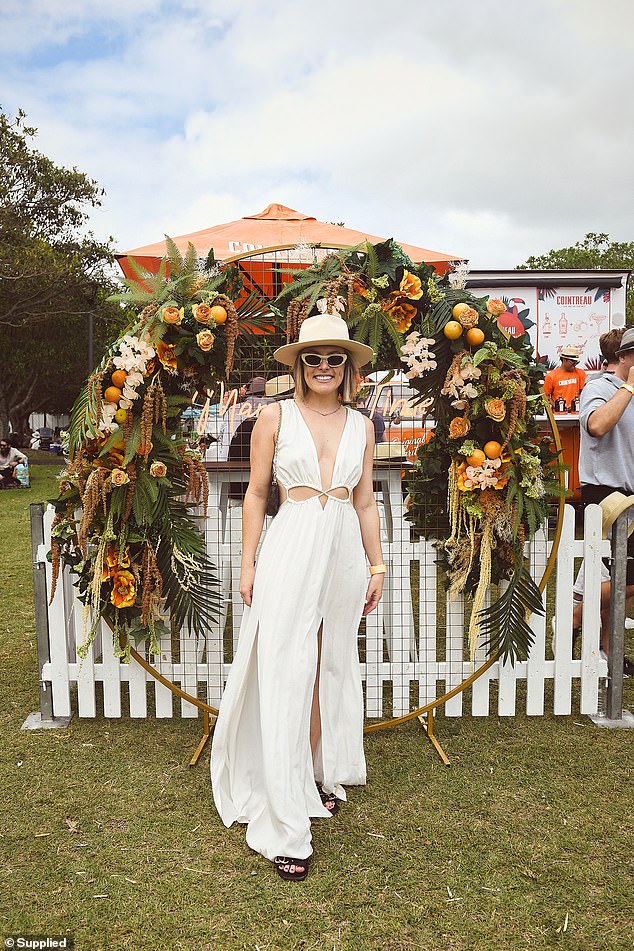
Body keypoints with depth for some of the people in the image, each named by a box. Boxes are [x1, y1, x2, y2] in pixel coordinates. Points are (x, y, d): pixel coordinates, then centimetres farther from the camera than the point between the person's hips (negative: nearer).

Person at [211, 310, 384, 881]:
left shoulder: (361, 426, 9)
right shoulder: (276, 417, 1)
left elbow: (365, 501, 13)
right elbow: (256, 495, 2)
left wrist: (377, 565, 12)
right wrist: (248, 564, -1)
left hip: (345, 553, 4)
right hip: (292, 550, -3)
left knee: (332, 668, 15)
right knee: (285, 678, -4)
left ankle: (321, 776, 36)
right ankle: (285, 827, 4)